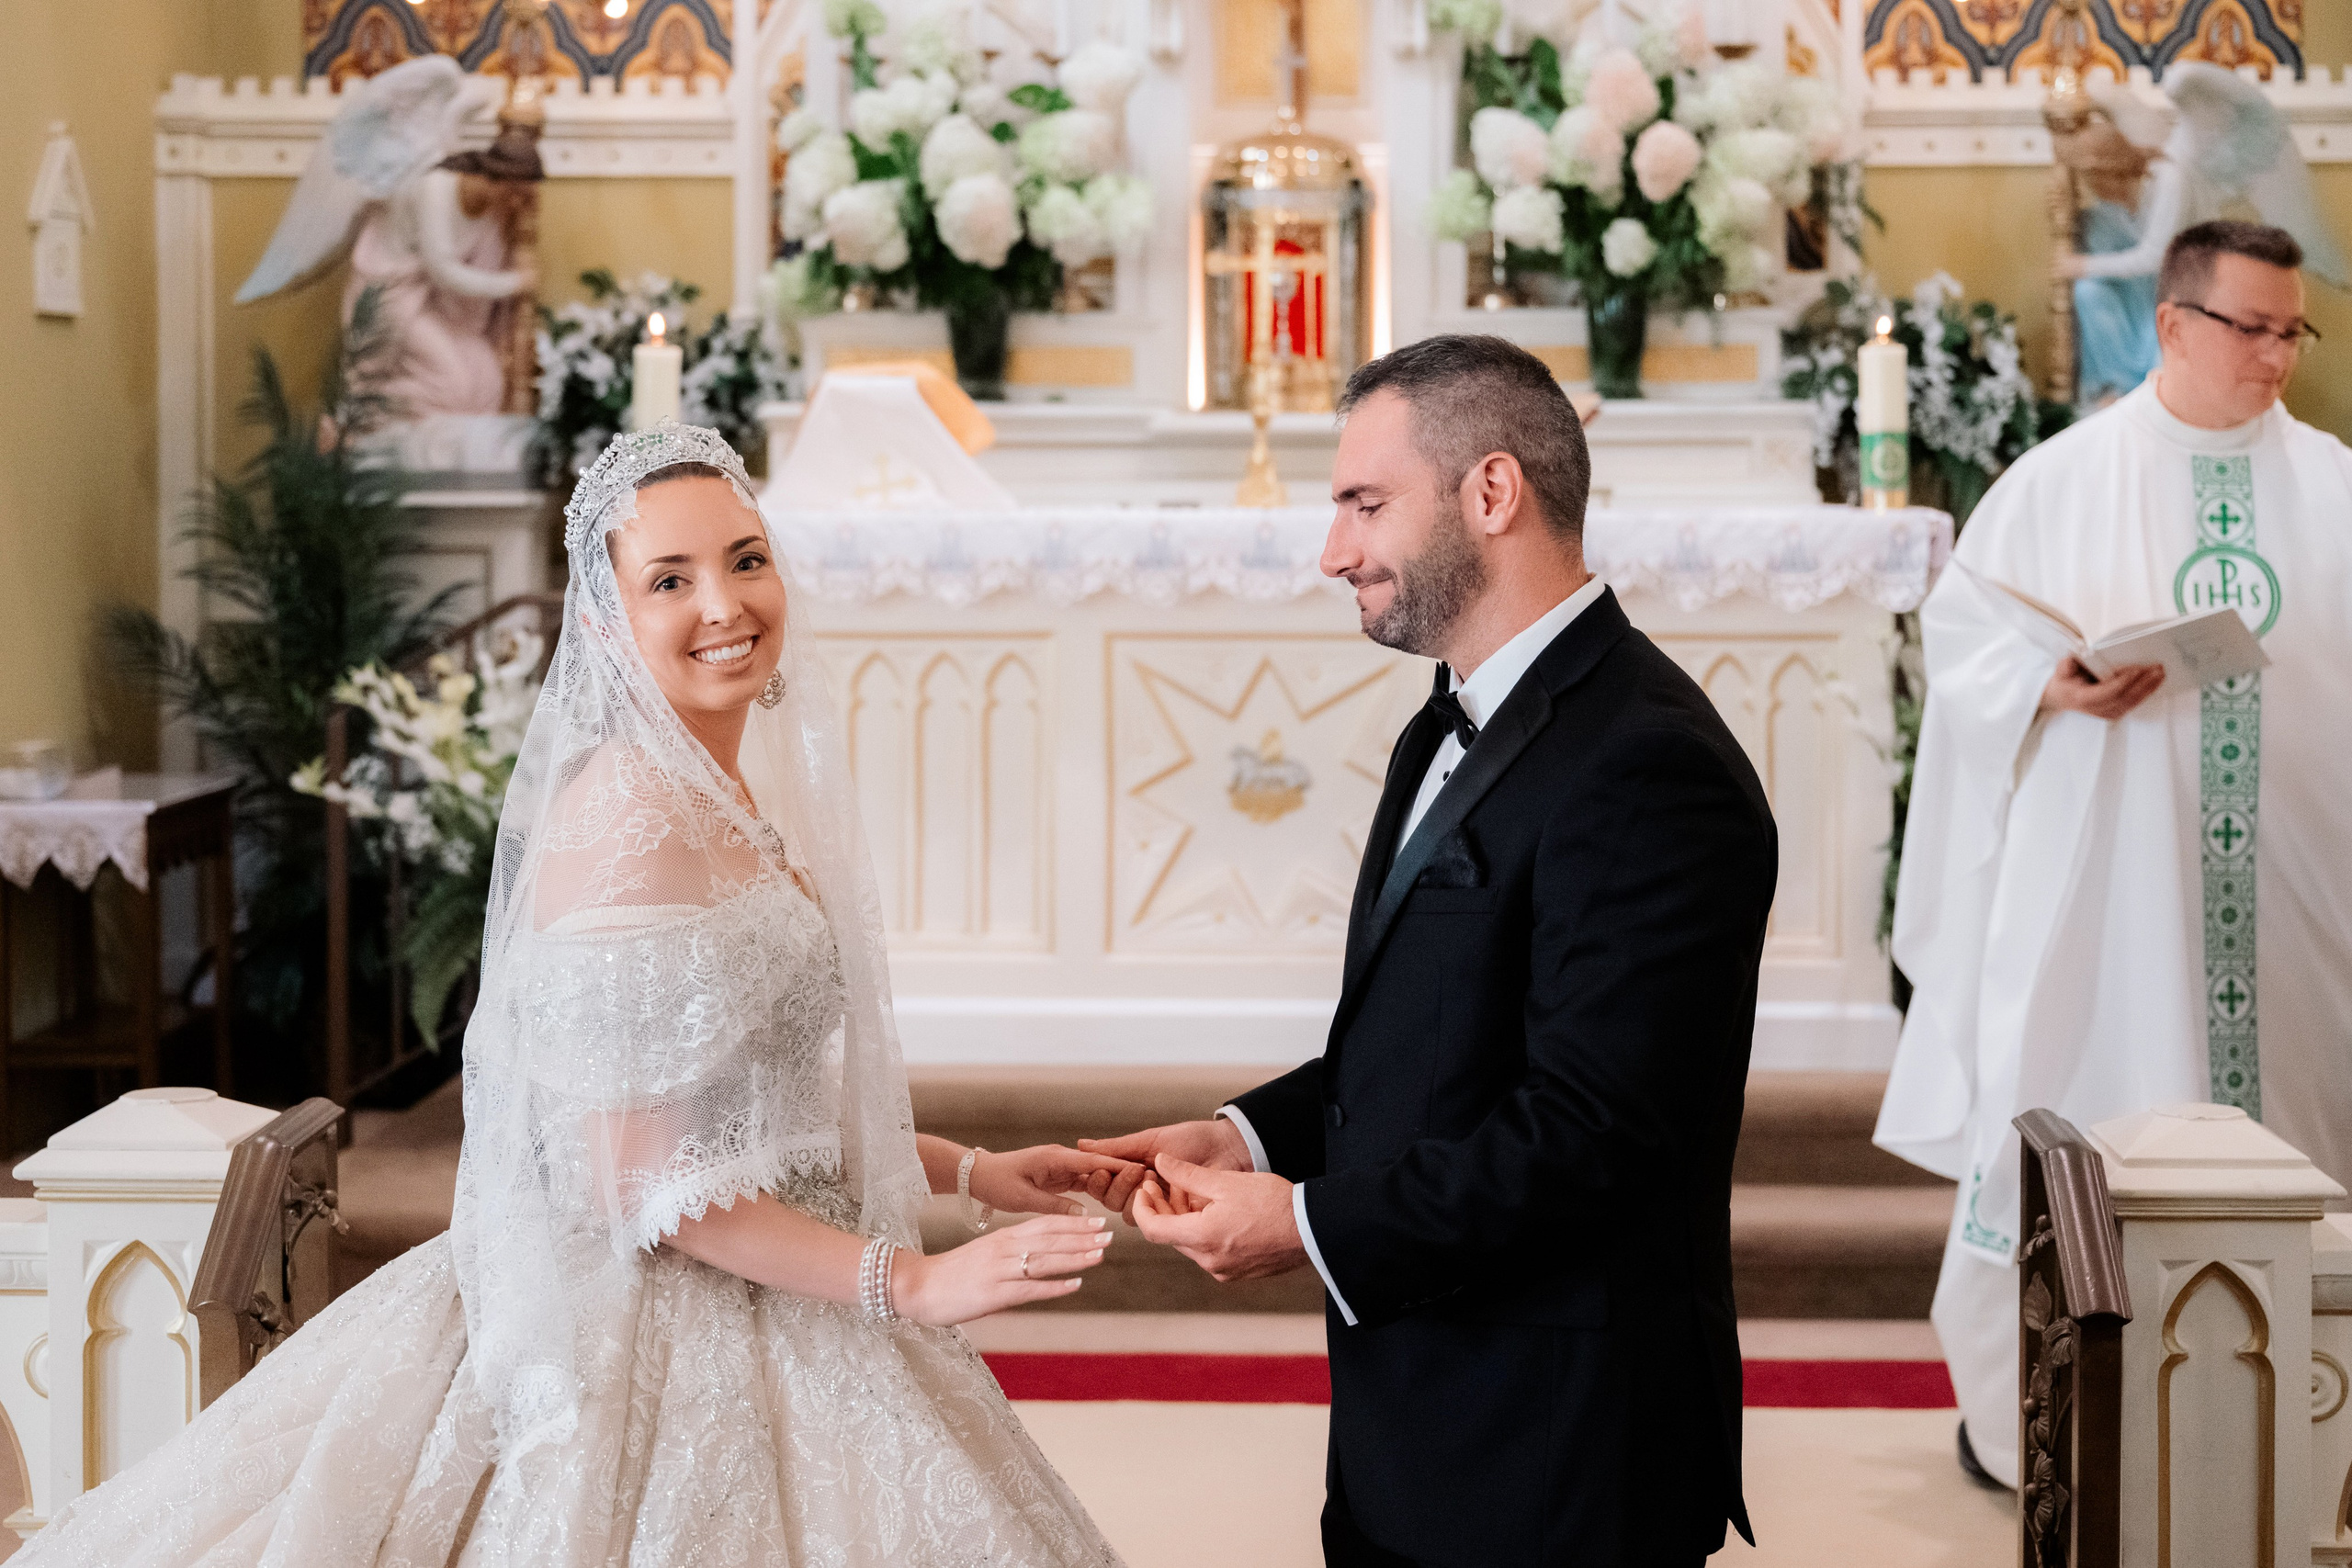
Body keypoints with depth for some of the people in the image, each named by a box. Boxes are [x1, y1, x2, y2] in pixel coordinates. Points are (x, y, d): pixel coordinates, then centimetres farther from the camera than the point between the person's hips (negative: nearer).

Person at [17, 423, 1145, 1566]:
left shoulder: (733, 797, 8)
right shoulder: (626, 826, -20)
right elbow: (646, 1184, -21)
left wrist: (969, 1169, 11)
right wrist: (909, 1285, -19)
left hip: (763, 1290, 9)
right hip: (657, 1332, -9)